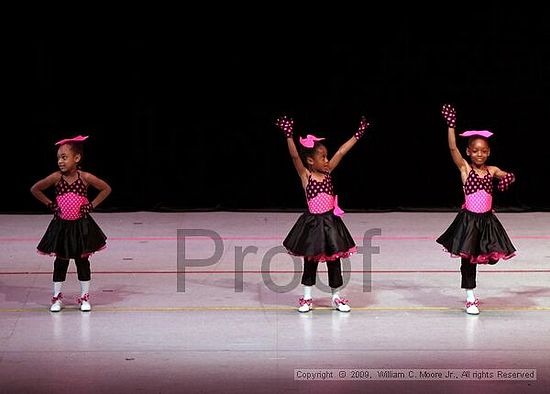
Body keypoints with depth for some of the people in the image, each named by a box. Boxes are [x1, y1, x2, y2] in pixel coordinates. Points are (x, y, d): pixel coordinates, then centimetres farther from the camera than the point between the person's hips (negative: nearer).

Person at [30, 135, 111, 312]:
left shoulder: (85, 177, -12)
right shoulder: (56, 177, -9)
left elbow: (106, 189, -1)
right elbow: (35, 189, 2)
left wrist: (92, 205, -6)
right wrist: (50, 204, -2)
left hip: (81, 226, -1)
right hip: (61, 225, 1)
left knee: (82, 261, 7)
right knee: (60, 262, 7)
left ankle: (84, 297, 17)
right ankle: (57, 297, 17)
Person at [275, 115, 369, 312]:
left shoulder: (327, 172, 3)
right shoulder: (305, 175, -9)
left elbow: (341, 152, 2)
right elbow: (295, 156, -22)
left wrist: (358, 134, 2)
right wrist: (289, 136, -35)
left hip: (330, 221, 4)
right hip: (313, 222, -4)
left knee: (334, 259, 9)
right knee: (310, 261, 8)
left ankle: (336, 297, 20)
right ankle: (307, 298, 20)